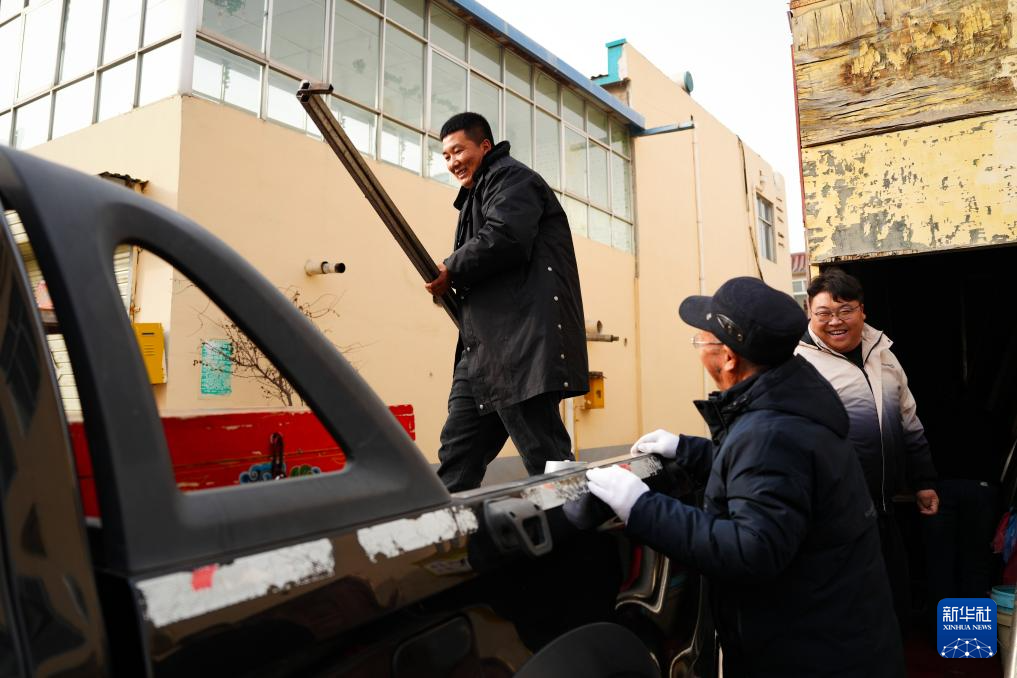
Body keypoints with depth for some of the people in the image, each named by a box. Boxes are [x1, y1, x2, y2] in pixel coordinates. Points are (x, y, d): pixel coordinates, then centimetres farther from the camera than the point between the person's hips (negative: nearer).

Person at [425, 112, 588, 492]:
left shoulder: (511, 178, 1)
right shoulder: (475, 196, 30)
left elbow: (504, 238, -19)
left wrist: (452, 271, -6)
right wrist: (452, 284, 8)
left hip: (522, 346, -10)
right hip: (482, 353, 10)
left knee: (547, 461, -7)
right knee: (456, 460, 10)